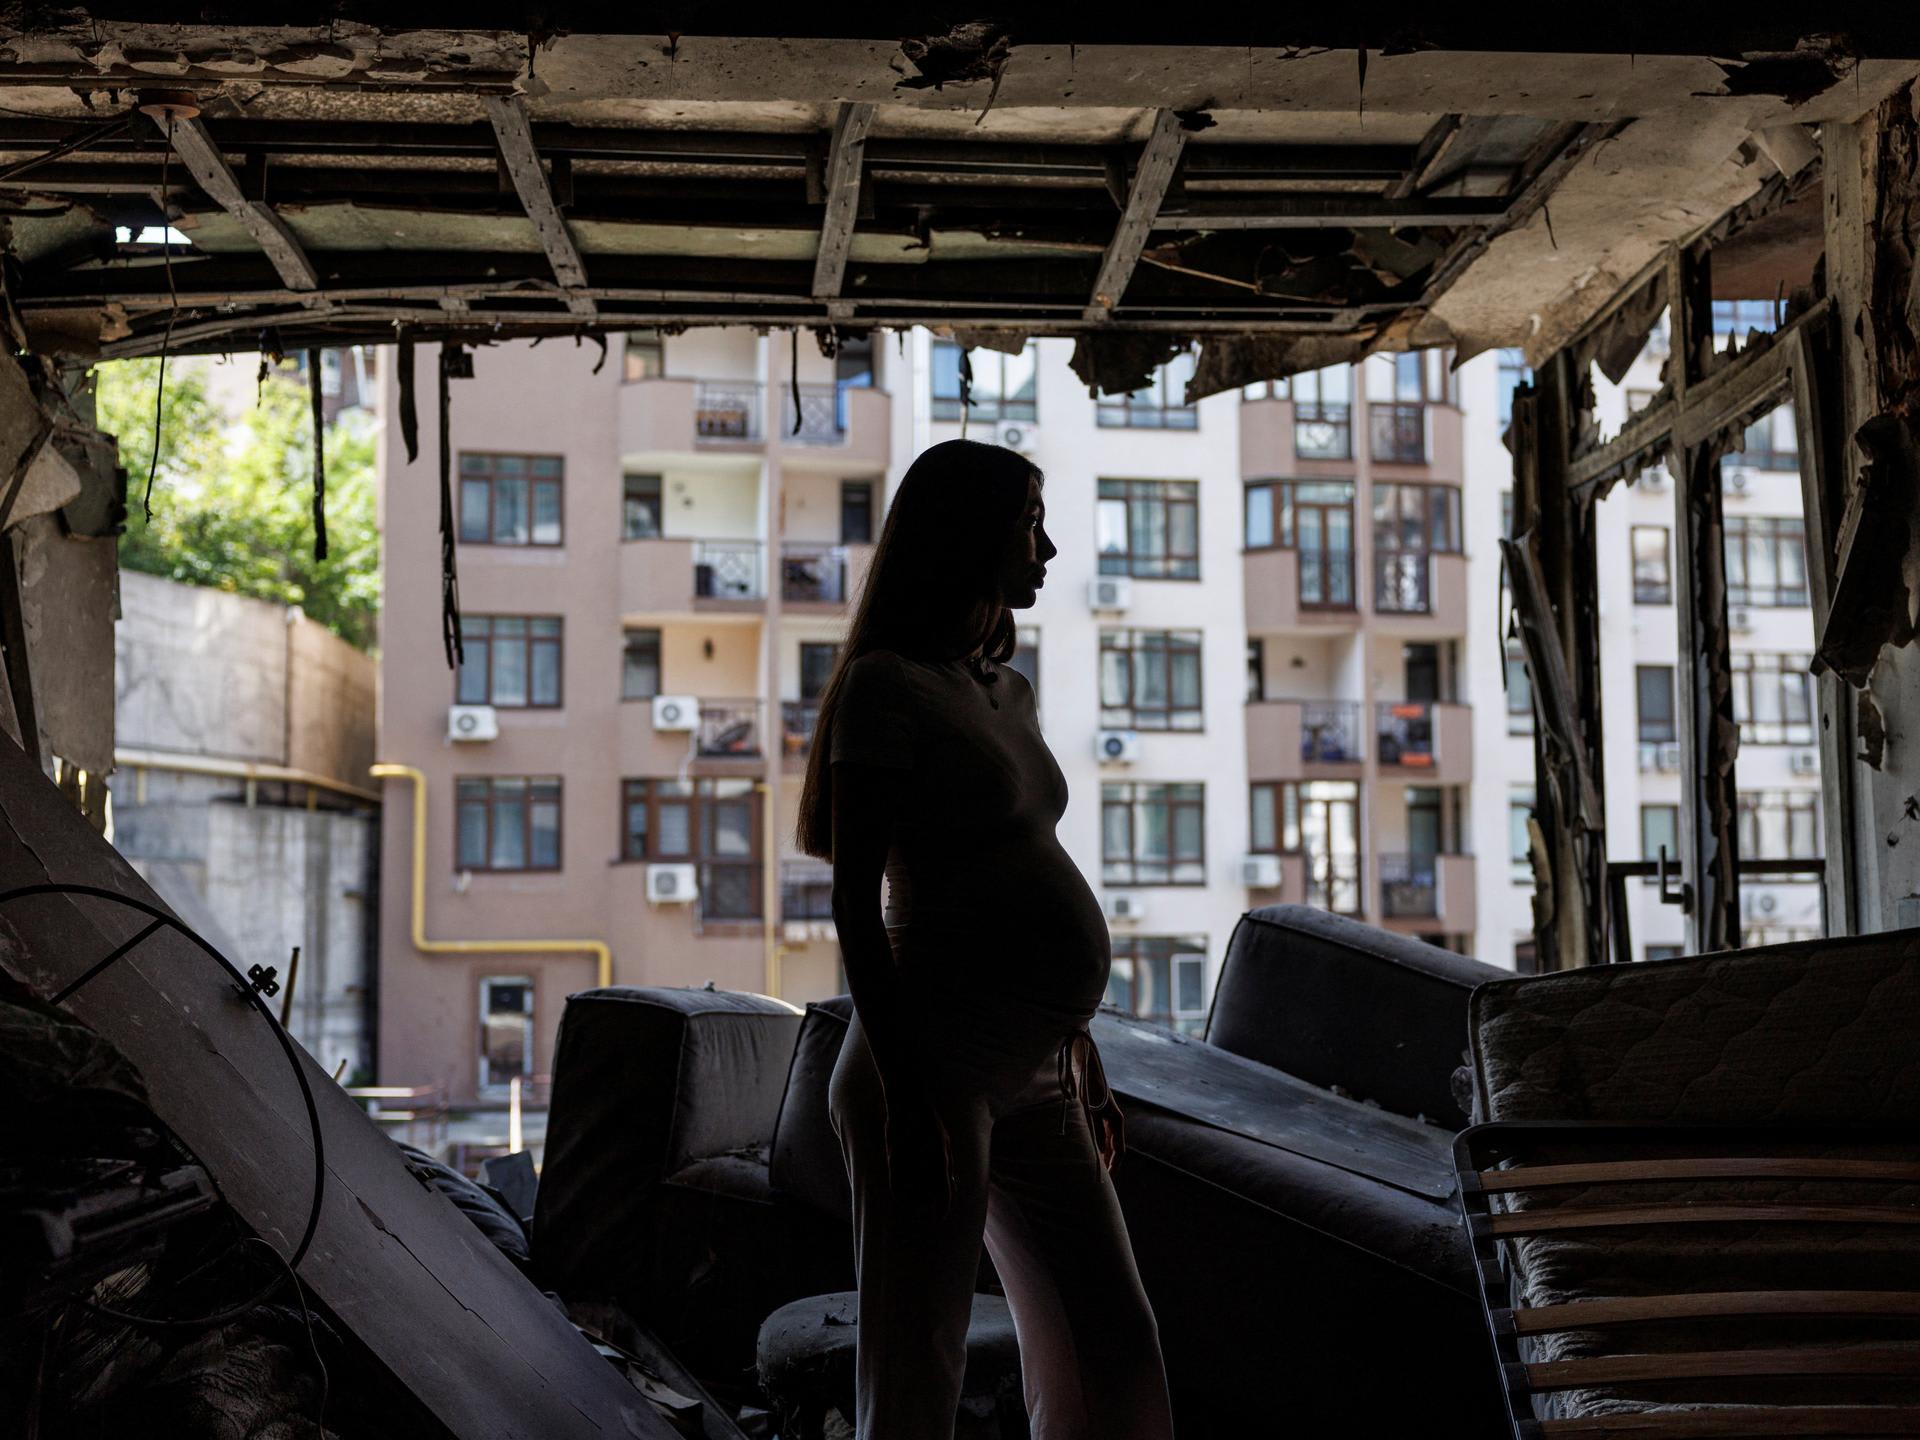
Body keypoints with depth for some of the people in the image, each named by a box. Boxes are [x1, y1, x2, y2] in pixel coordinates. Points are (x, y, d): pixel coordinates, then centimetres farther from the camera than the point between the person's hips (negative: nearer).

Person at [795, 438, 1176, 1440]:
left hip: (1035, 1074, 9)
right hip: (940, 1062, -8)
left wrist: (1082, 1064, 20)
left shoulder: (1006, 691, 19)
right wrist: (904, 1091, -19)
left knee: (1113, 1356, 9)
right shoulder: (886, 683, -6)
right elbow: (856, 905, -12)